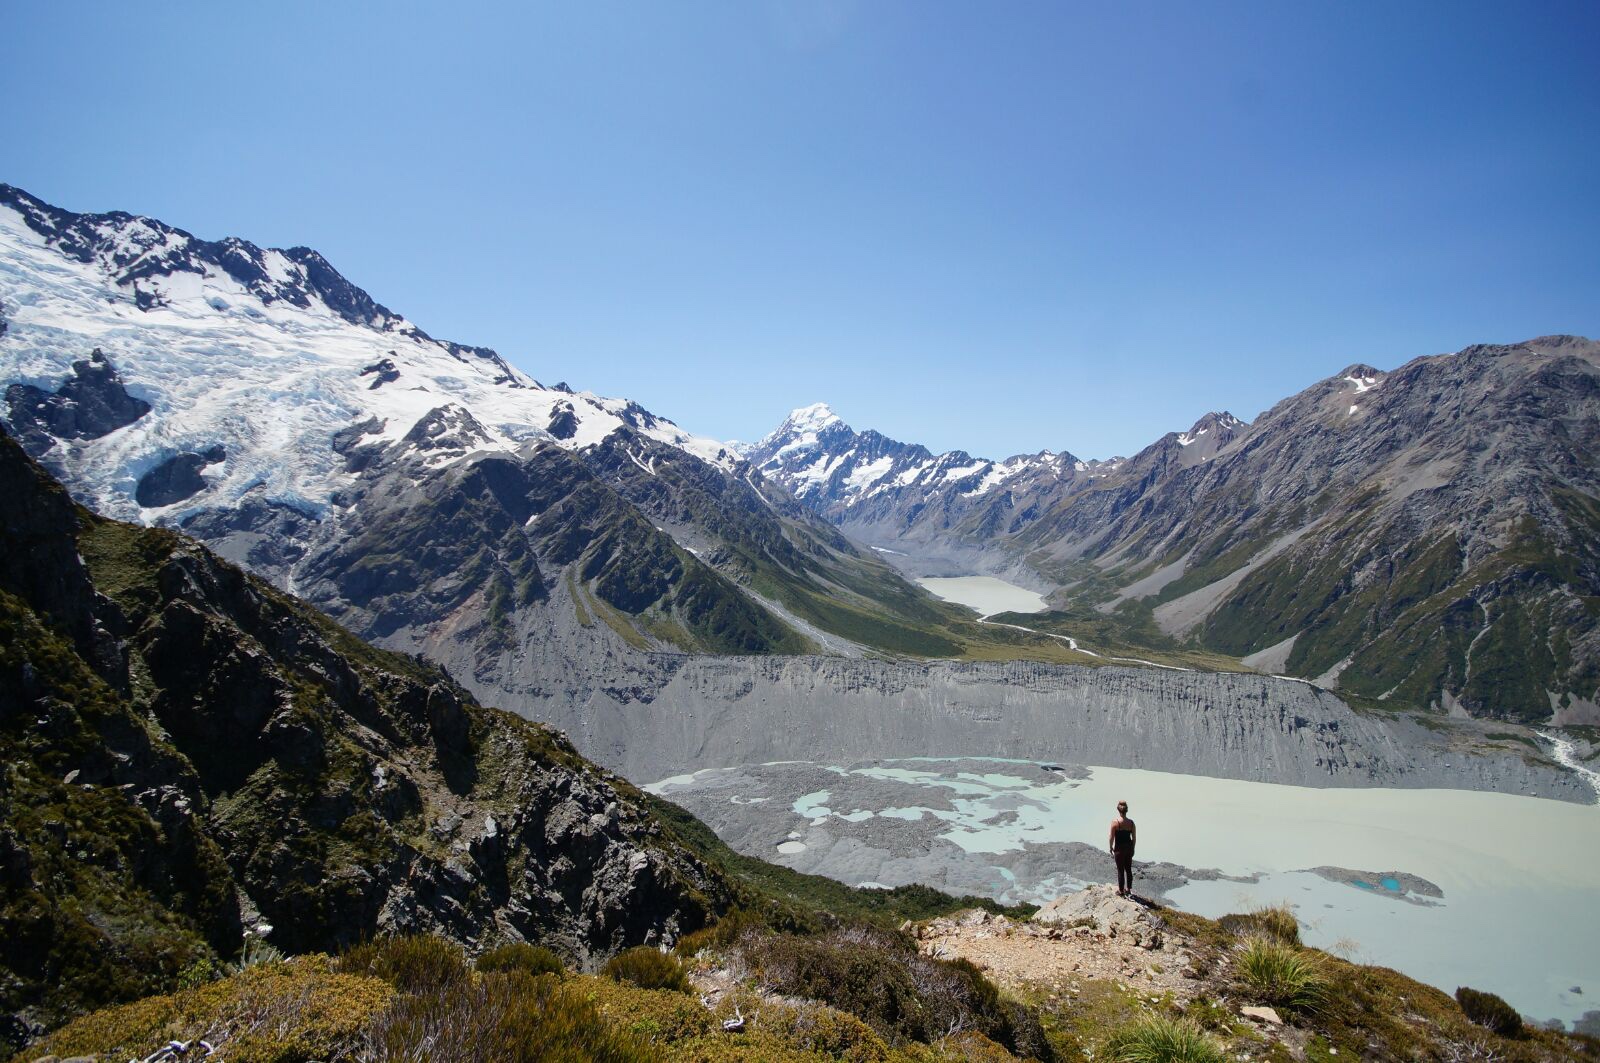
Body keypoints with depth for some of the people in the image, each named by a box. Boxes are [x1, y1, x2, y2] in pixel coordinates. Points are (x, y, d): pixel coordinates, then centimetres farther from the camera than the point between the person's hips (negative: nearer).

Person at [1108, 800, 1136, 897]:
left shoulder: (1115, 822, -17)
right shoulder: (1131, 822, -6)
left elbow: (1111, 838, -12)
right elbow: (1134, 838, 2)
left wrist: (1111, 849, 2)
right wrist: (1132, 849, 16)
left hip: (1119, 849, -4)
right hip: (1129, 848, 4)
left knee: (1120, 870, 7)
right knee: (1128, 869, 18)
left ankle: (1121, 891, 16)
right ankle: (1128, 889, 29)